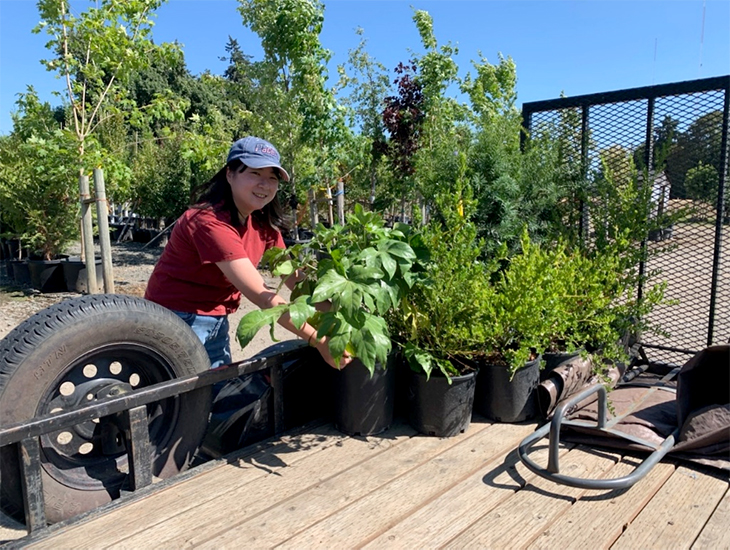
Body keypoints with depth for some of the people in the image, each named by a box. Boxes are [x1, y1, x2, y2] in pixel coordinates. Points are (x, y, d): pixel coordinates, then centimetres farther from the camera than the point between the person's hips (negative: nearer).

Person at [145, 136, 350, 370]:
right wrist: (318, 340, -34)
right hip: (180, 321, -7)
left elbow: (294, 278, -4)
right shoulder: (210, 221, -26)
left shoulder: (264, 224, -2)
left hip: (217, 322, 7)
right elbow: (261, 295, -32)